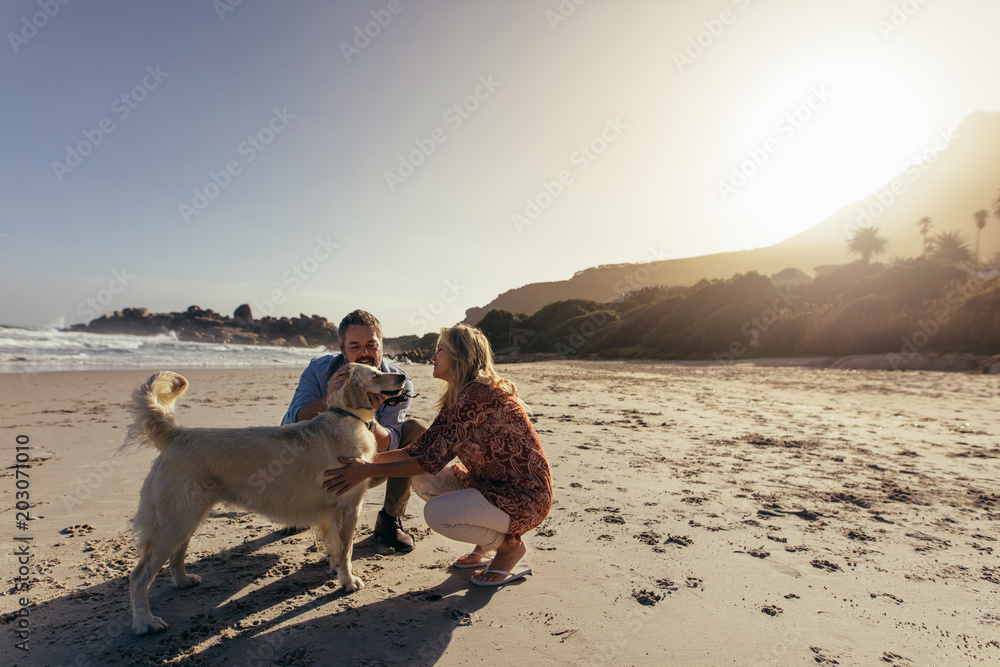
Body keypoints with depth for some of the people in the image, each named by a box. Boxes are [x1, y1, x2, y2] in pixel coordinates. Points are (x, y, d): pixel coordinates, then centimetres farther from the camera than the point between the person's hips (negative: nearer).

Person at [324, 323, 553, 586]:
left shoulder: (479, 395, -23)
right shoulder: (456, 398, 7)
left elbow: (434, 459, -23)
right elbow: (421, 448, 6)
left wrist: (369, 471, -19)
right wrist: (368, 459, -1)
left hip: (525, 496, -9)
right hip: (491, 484, 9)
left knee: (437, 514, -23)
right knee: (424, 481, 4)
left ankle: (509, 546, 2)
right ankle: (485, 545, 15)